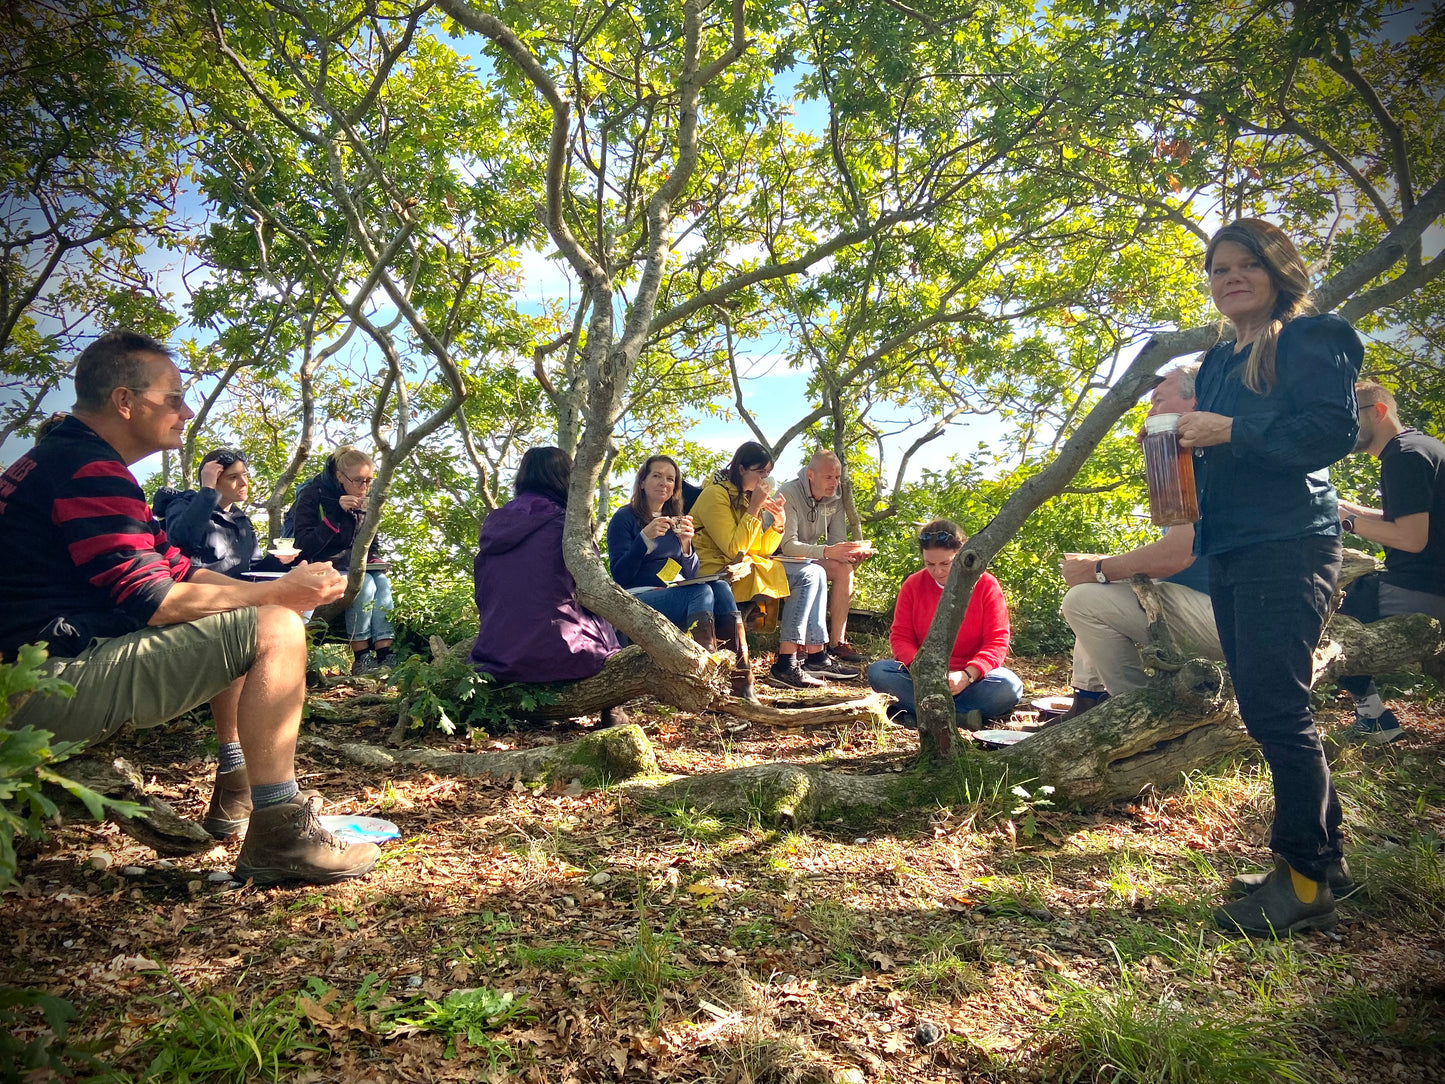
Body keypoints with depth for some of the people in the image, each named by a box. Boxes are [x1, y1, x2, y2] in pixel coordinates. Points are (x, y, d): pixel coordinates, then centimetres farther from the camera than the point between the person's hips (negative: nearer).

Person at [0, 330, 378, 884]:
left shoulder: (61, 458, 19)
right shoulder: (89, 469, -16)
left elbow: (176, 570, 15)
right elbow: (150, 601, -22)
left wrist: (283, 588, 3)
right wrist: (280, 594, -13)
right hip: (59, 682, -11)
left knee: (238, 618, 21)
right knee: (275, 630, -19)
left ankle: (237, 790, 21)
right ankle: (279, 835, -19)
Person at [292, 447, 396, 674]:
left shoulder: (365, 501, 7)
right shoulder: (313, 494, -11)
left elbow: (372, 544, 18)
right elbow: (305, 546, -19)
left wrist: (373, 559, -5)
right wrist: (335, 515, -26)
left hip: (353, 564, 5)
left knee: (382, 582, -26)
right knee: (364, 584, -31)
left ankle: (386, 654, -34)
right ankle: (360, 659, -27)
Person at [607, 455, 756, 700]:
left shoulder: (676, 521, 18)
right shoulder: (624, 518, 1)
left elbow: (690, 575, 13)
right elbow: (620, 575, -9)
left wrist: (686, 544, -6)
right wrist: (645, 537, -20)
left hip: (678, 598, 6)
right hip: (639, 601, -5)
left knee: (721, 587, -25)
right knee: (703, 592, -30)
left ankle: (743, 687, -34)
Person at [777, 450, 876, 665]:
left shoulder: (835, 498, -3)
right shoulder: (788, 495, -24)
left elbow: (838, 541, -4)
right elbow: (788, 545, -32)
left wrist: (853, 553, -28)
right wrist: (827, 552, -45)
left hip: (809, 557, 7)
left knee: (844, 569, -19)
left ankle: (837, 642, -14)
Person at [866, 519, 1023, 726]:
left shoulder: (986, 585, -4)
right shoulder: (913, 585, 2)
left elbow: (997, 641, -8)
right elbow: (900, 637, -1)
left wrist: (967, 675, -26)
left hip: (973, 676, -1)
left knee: (1009, 687, -32)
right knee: (877, 672, -26)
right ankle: (960, 716, -30)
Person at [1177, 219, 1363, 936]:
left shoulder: (1310, 339, -2)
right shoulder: (1218, 360, 20)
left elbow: (1333, 431, -14)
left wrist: (1230, 431, -19)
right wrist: (1184, 432, 5)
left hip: (1288, 546, -8)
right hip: (1229, 552, 8)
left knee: (1275, 708, -9)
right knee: (1265, 710, 11)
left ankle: (1305, 882, 2)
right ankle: (1326, 857, 24)